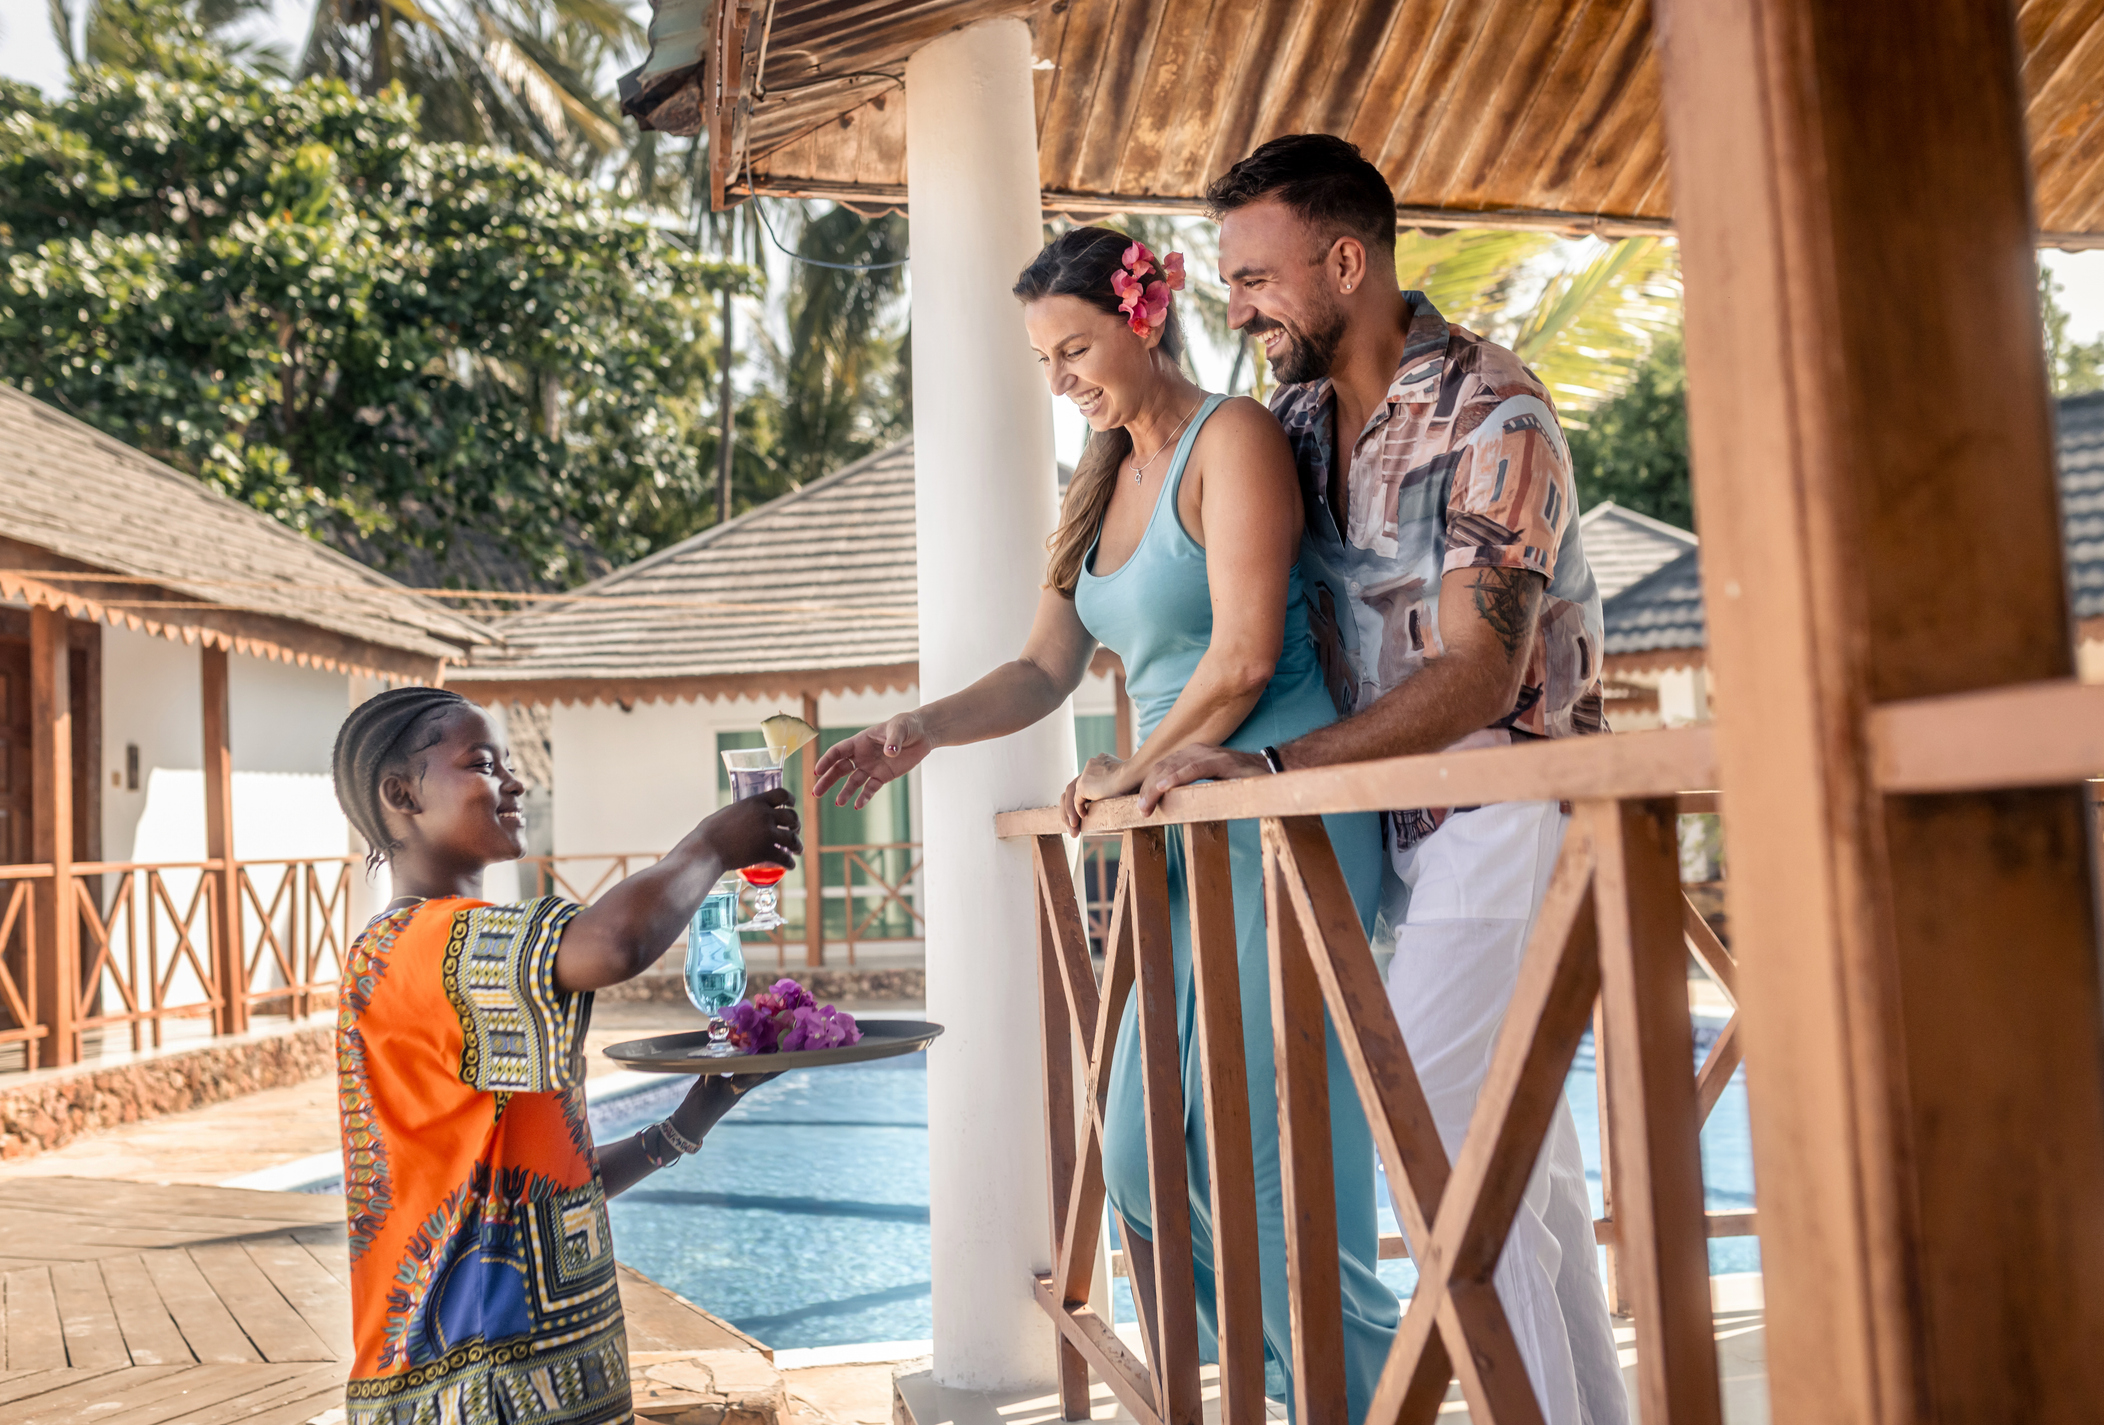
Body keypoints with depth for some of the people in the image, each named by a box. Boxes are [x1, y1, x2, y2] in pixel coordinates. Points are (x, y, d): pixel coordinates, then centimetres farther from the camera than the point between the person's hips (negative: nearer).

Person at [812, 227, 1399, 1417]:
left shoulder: (1231, 437, -6)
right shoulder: (1104, 487, 18)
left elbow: (1245, 656, -15)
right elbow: (1045, 672, 15)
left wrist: (1135, 770, -4)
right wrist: (922, 728, 0)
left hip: (1285, 817, -8)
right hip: (1189, 833, 8)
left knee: (1267, 1155, -4)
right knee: (1145, 1156, 8)